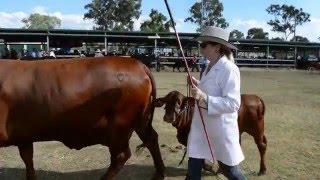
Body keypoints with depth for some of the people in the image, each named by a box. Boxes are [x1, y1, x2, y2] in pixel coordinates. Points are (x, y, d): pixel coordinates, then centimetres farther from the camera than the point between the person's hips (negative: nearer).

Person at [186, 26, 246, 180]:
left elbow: (233, 104, -25)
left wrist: (204, 98, -33)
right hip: (202, 127, 8)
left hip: (221, 129, -8)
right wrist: (197, 85, 3)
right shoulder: (210, 67, 6)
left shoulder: (229, 69, -20)